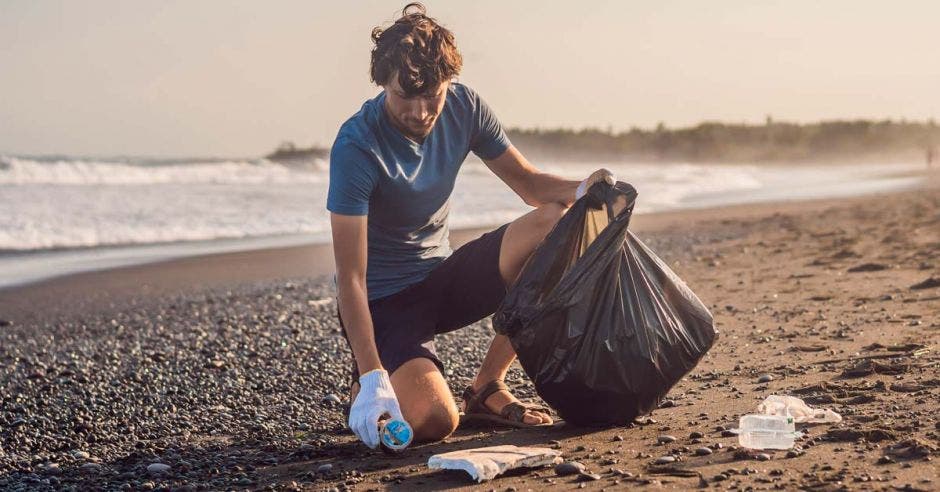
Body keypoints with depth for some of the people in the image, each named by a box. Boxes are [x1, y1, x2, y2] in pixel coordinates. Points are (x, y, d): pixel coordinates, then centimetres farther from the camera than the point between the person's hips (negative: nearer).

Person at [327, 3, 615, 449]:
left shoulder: (463, 106, -5)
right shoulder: (356, 147, -24)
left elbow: (528, 182, 3)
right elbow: (350, 276, -27)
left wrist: (581, 189, -20)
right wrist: (373, 377, -36)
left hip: (443, 277, 7)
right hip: (384, 300, -6)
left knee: (554, 224, -17)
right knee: (434, 421, -30)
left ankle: (486, 386, -5)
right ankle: (362, 386, 8)